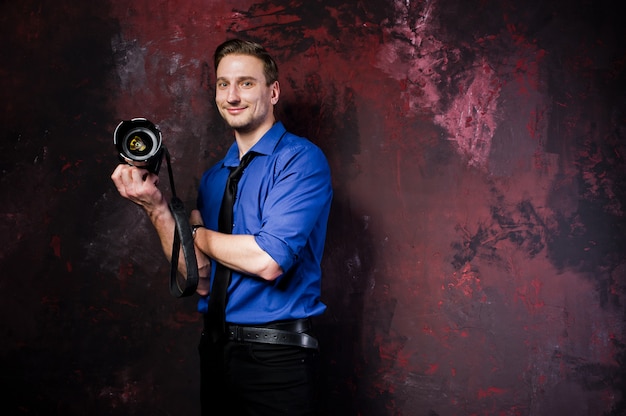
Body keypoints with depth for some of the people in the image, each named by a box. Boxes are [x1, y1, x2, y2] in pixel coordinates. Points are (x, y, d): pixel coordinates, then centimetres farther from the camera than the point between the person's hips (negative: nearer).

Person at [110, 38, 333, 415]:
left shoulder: (301, 158, -11)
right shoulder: (213, 178, 9)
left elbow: (268, 262, -22)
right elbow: (200, 280, 2)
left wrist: (196, 233, -6)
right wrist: (157, 207, -9)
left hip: (275, 354, -6)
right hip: (216, 347, 6)